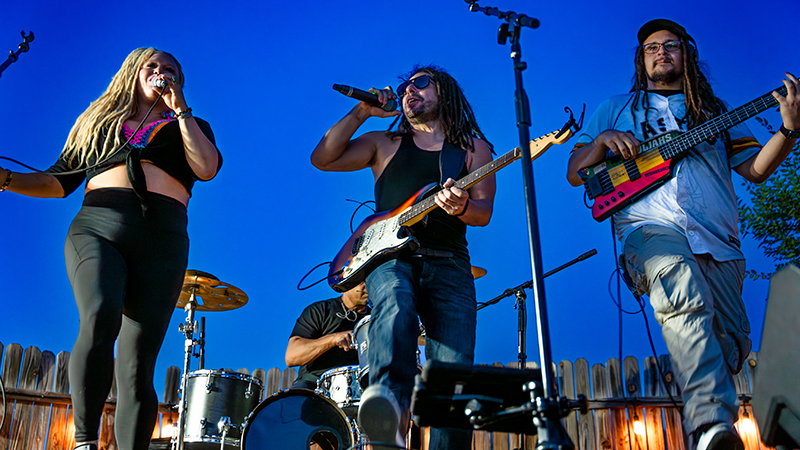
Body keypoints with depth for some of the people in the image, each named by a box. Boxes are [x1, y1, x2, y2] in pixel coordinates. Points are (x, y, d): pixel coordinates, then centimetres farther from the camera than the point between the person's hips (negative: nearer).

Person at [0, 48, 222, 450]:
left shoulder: (190, 128, 26)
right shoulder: (98, 121, 29)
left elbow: (207, 168, 3)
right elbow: (59, 181, 23)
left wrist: (180, 108, 8)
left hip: (162, 238, 0)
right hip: (97, 225, 1)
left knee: (137, 365, -10)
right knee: (99, 320, -29)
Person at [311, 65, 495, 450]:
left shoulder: (474, 148, 19)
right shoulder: (384, 144, 23)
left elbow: (484, 212, 5)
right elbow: (322, 159, 11)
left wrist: (462, 207, -18)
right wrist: (360, 113, 7)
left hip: (448, 264, 1)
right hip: (390, 255, -1)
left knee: (455, 370, -14)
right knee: (395, 308, -37)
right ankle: (389, 407, -59)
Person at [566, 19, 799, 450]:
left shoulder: (714, 111, 30)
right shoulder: (616, 108, 25)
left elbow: (756, 168, 21)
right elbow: (574, 173, 19)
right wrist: (602, 141, -2)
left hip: (717, 236, 4)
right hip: (650, 227, -4)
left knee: (732, 342, -5)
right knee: (687, 298, -35)